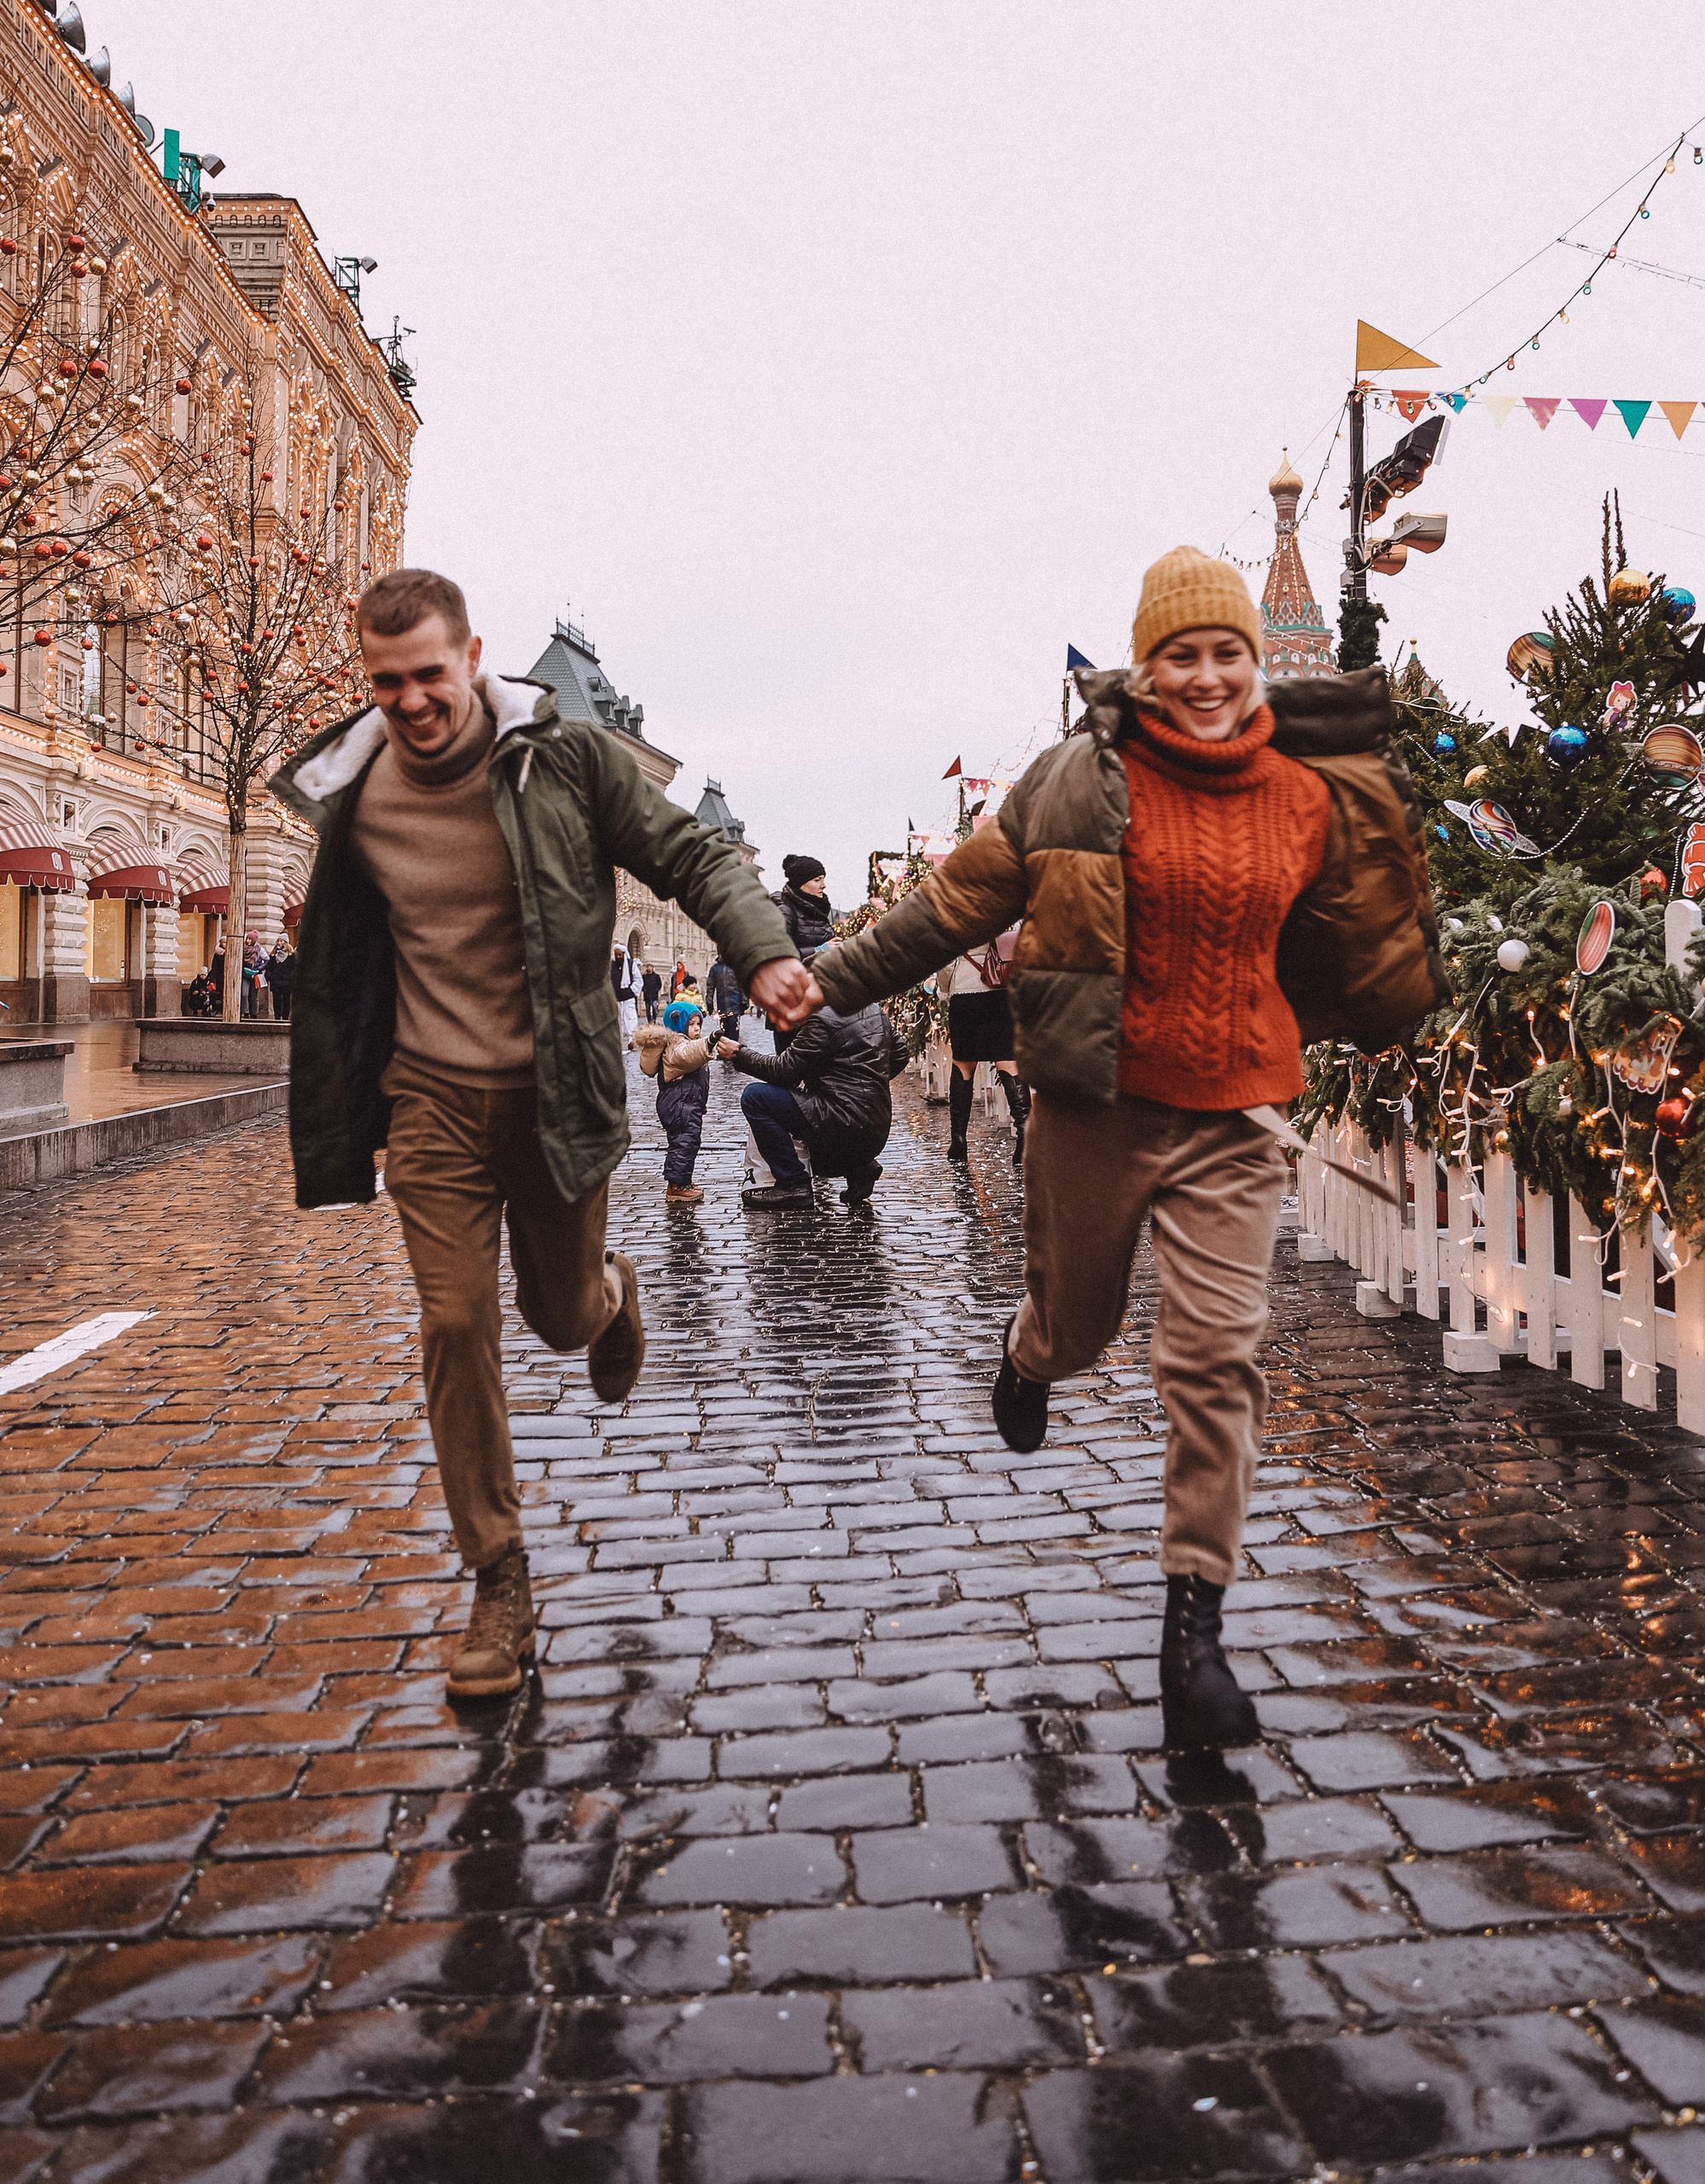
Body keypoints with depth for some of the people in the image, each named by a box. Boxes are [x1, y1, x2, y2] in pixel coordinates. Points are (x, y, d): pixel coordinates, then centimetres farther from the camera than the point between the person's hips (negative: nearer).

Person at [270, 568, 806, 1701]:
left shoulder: (567, 757, -9)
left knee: (562, 1315, 11)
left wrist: (765, 950, -25)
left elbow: (692, 855, -5)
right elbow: (337, 967, 14)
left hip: (557, 1092, -2)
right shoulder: (354, 796, 1)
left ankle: (613, 1290, 52)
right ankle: (500, 1579, 11)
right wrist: (335, 1130, 18)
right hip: (434, 1099, 2)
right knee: (457, 1325, -3)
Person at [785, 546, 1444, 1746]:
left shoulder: (1311, 800, 4)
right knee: (1075, 1324, 15)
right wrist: (836, 977, -3)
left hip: (1232, 1118, 1)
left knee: (1219, 1357, -6)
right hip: (1096, 1102, -1)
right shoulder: (1087, 778, -3)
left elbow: (1353, 955, 21)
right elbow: (965, 896, -1)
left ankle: (1195, 1624, 5)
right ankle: (1031, 1351, 56)